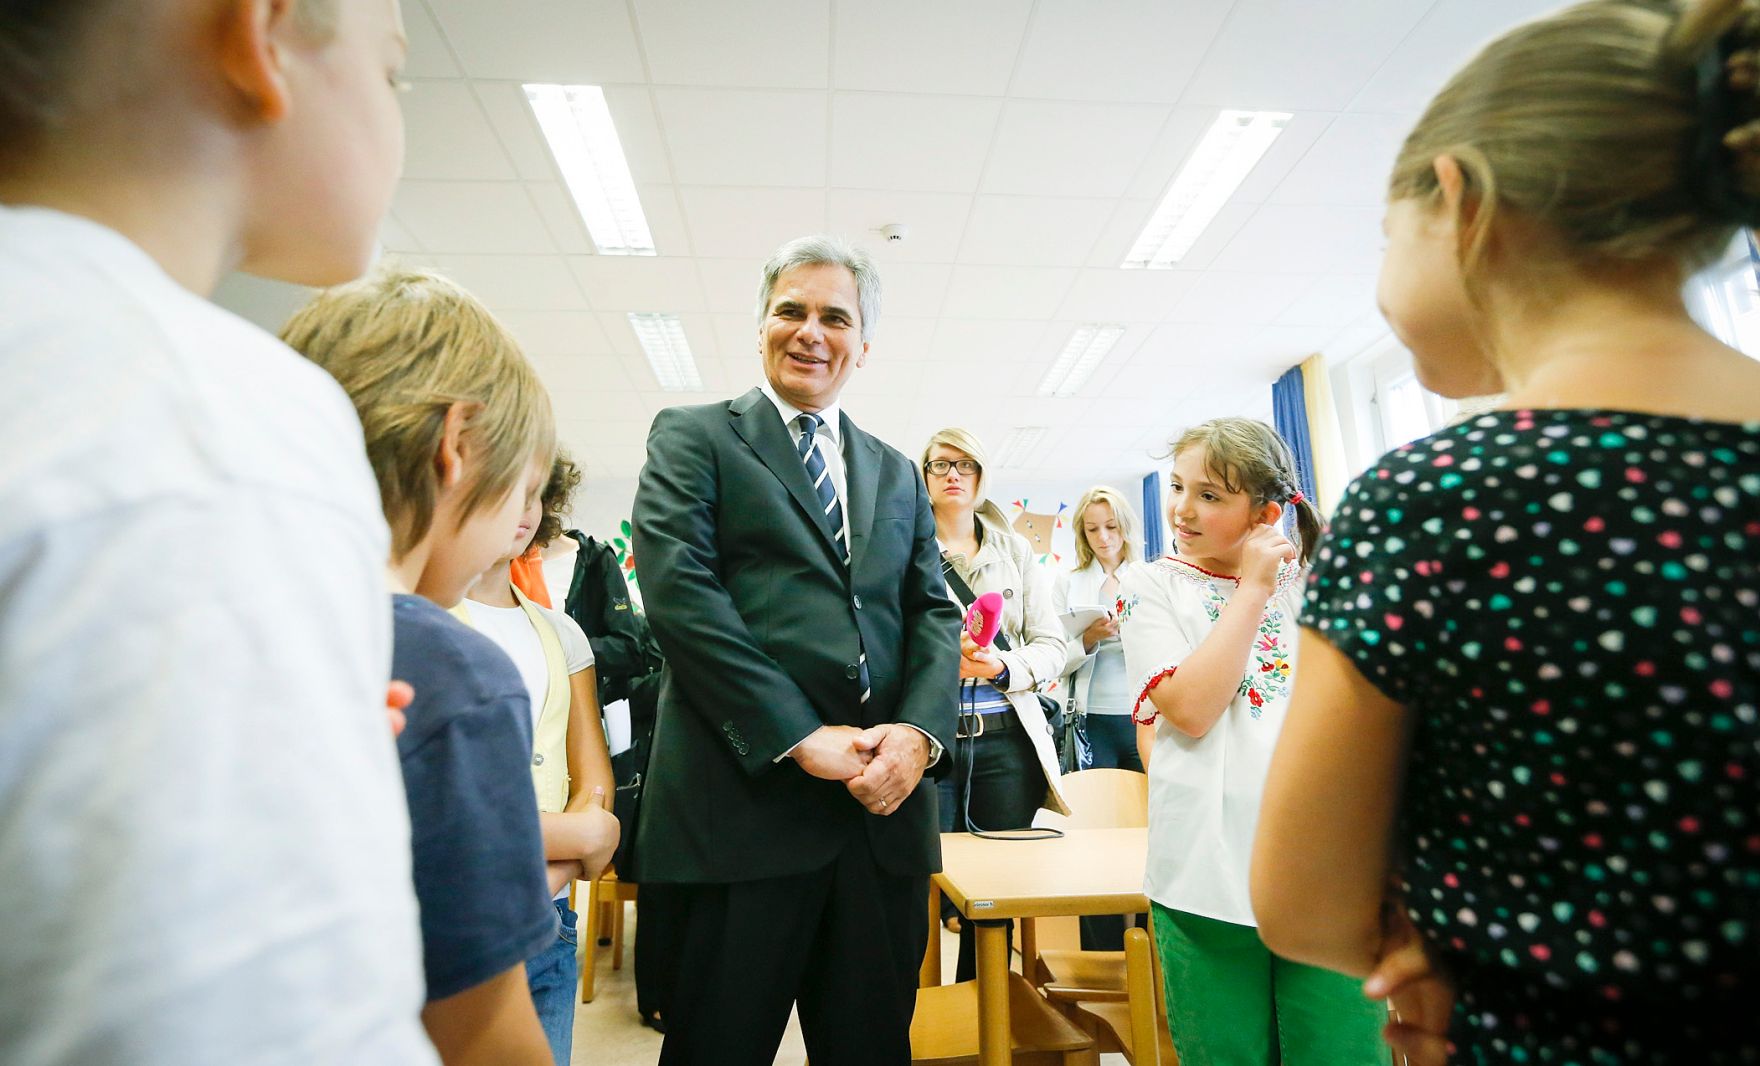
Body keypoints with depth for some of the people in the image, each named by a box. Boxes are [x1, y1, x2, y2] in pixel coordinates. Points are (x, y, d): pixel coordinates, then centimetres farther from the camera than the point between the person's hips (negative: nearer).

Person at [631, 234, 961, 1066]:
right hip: (743, 799, -4)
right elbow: (678, 591, -9)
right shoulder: (692, 437, 4)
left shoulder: (897, 475, 18)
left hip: (884, 803, 5)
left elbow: (933, 613, 11)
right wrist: (801, 737, -14)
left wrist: (919, 730, -8)